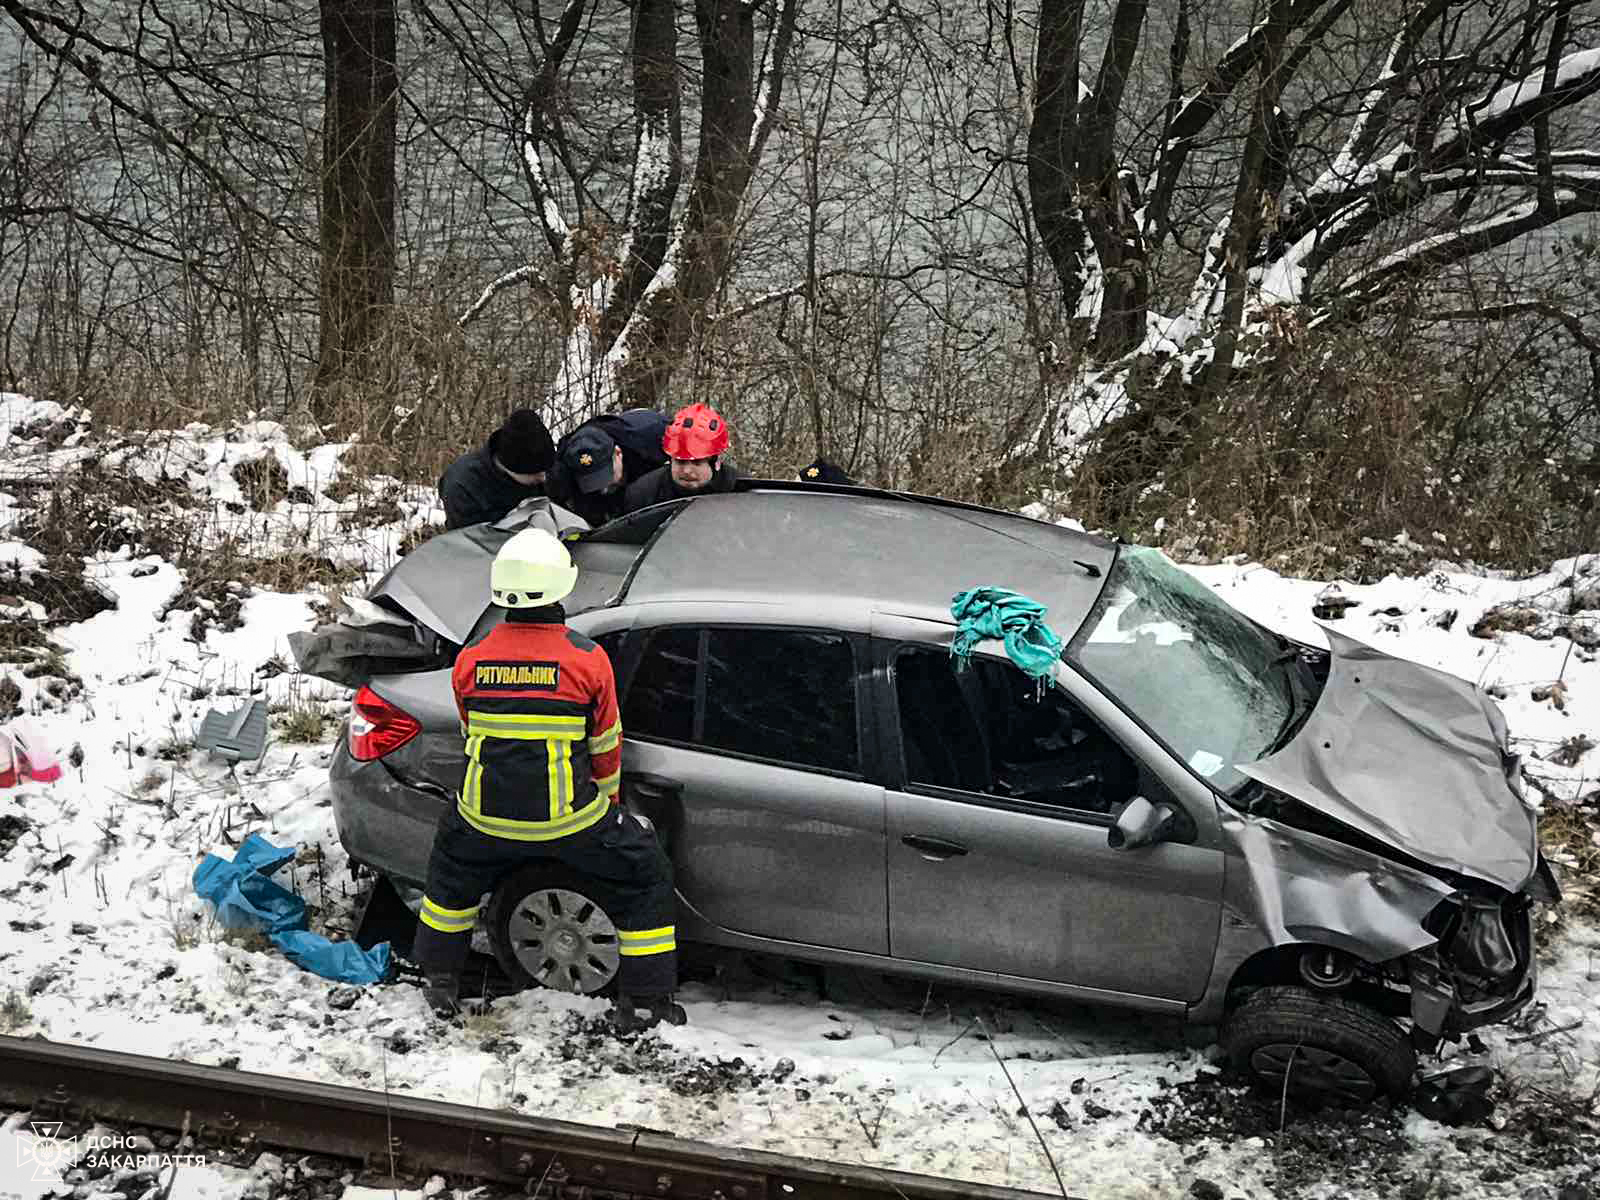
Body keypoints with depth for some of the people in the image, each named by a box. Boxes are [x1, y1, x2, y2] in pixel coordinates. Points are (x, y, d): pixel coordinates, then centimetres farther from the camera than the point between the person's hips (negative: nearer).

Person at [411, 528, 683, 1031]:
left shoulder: (469, 660, -3)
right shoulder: (588, 659, -11)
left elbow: (474, 737, 11)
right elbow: (606, 747, 1)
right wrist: (607, 796, 21)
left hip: (486, 812, 3)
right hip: (569, 817, -3)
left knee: (451, 868, 33)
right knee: (644, 876, 16)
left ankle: (440, 982, 38)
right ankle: (643, 1001, 18)